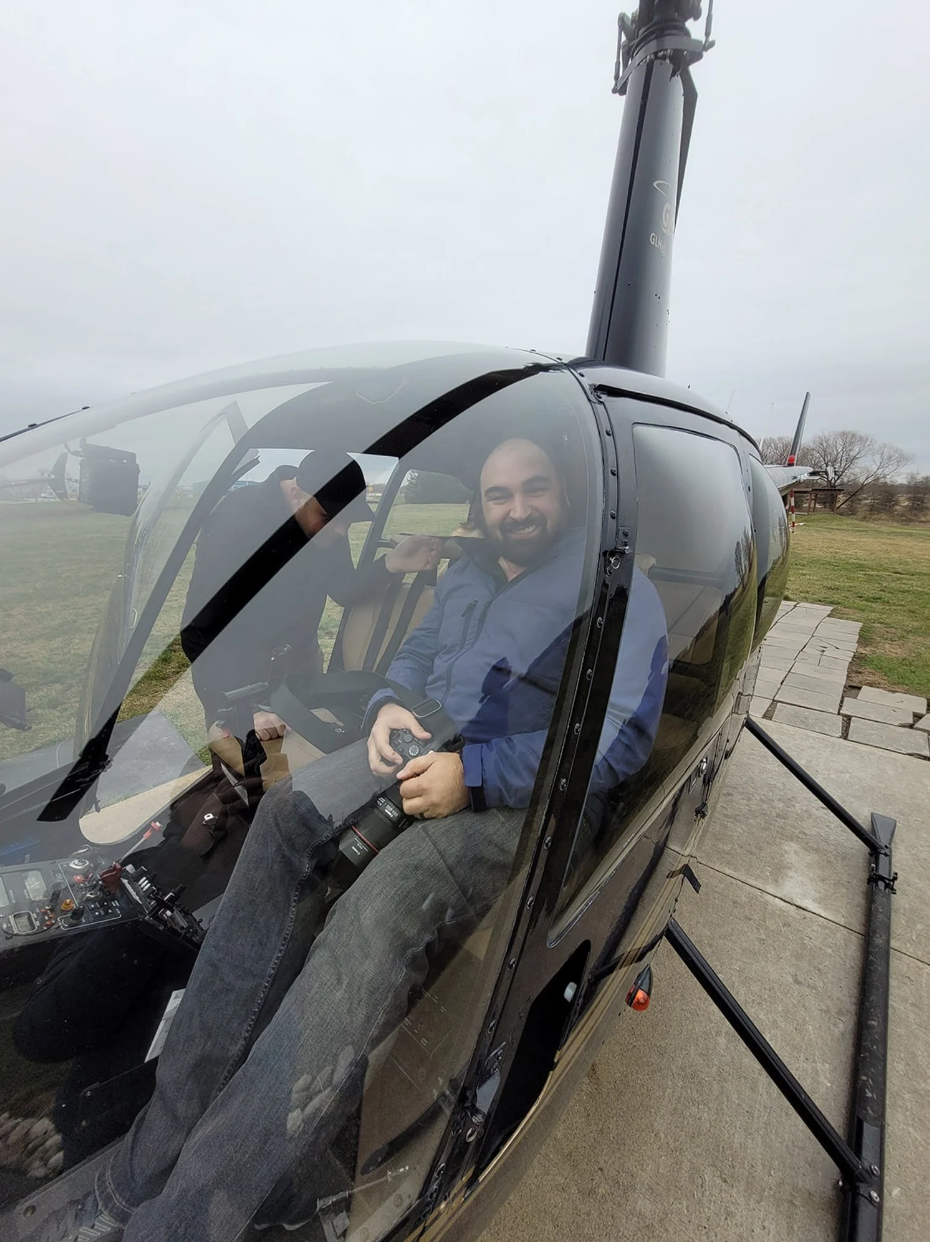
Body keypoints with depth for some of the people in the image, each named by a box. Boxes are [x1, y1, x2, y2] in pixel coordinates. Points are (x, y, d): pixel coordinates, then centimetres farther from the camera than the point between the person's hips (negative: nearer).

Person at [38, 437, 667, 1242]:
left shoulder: (619, 592, -2)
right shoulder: (466, 575, 20)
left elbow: (623, 734, -13)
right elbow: (415, 653, 24)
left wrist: (476, 775, -21)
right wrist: (390, 706, -1)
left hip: (515, 794, -5)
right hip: (422, 748, 6)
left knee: (377, 914, -32)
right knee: (284, 817, -20)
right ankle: (153, 1169, -11)